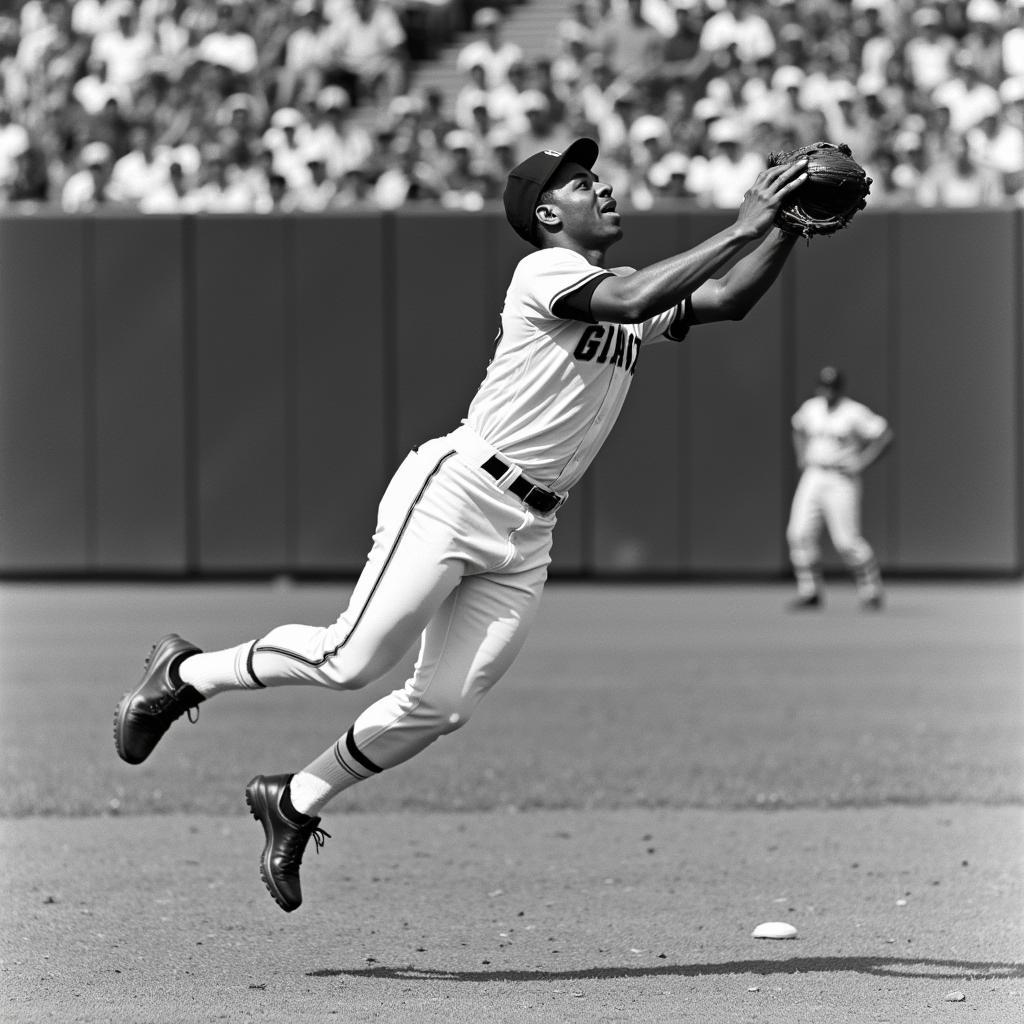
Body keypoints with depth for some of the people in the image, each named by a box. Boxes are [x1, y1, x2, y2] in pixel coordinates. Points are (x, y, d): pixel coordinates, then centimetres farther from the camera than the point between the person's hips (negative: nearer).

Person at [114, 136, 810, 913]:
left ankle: (296, 802, 18)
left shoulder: (635, 293, 16)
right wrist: (739, 231, -24)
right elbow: (630, 302, -25)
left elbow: (729, 300, 9)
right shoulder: (545, 271, -8)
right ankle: (187, 672, 11)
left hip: (527, 536, 8)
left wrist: (788, 229, -5)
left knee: (443, 706, 0)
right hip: (456, 493, -8)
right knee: (353, 661, -12)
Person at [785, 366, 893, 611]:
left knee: (846, 541, -8)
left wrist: (861, 464, -15)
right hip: (813, 478, 5)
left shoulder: (854, 413, -11)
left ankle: (871, 591, 12)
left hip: (841, 481, -5)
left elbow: (885, 435, -12)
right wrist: (801, 457, 14)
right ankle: (810, 593, 1)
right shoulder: (811, 407, 7)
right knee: (800, 535, -7)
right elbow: (799, 428, 28)